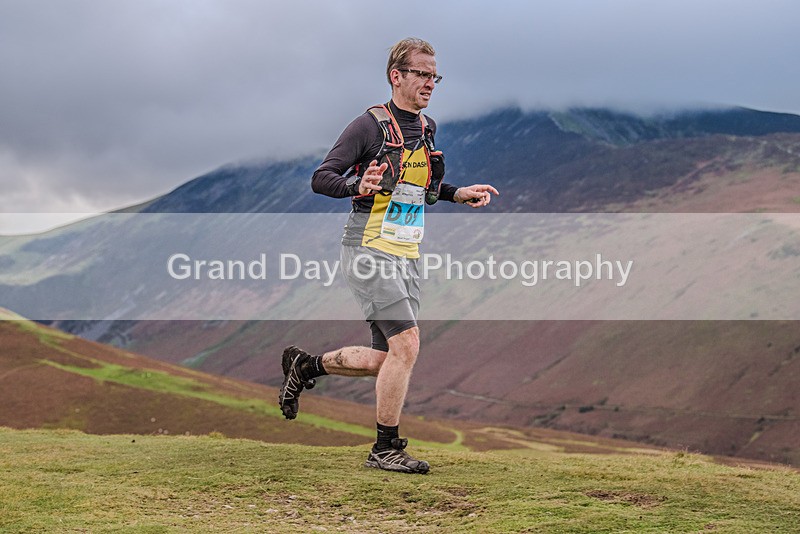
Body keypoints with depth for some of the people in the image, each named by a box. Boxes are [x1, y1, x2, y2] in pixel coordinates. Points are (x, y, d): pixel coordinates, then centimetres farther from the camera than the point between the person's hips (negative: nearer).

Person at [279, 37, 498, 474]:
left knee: (385, 360, 9)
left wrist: (457, 194, 15)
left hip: (407, 257, 8)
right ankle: (386, 448, -3)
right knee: (406, 344, -16)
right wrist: (357, 185, -31)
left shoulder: (427, 128, 12)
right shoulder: (370, 125, -11)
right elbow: (320, 179, -12)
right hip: (370, 251, -8)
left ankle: (305, 365, 32)